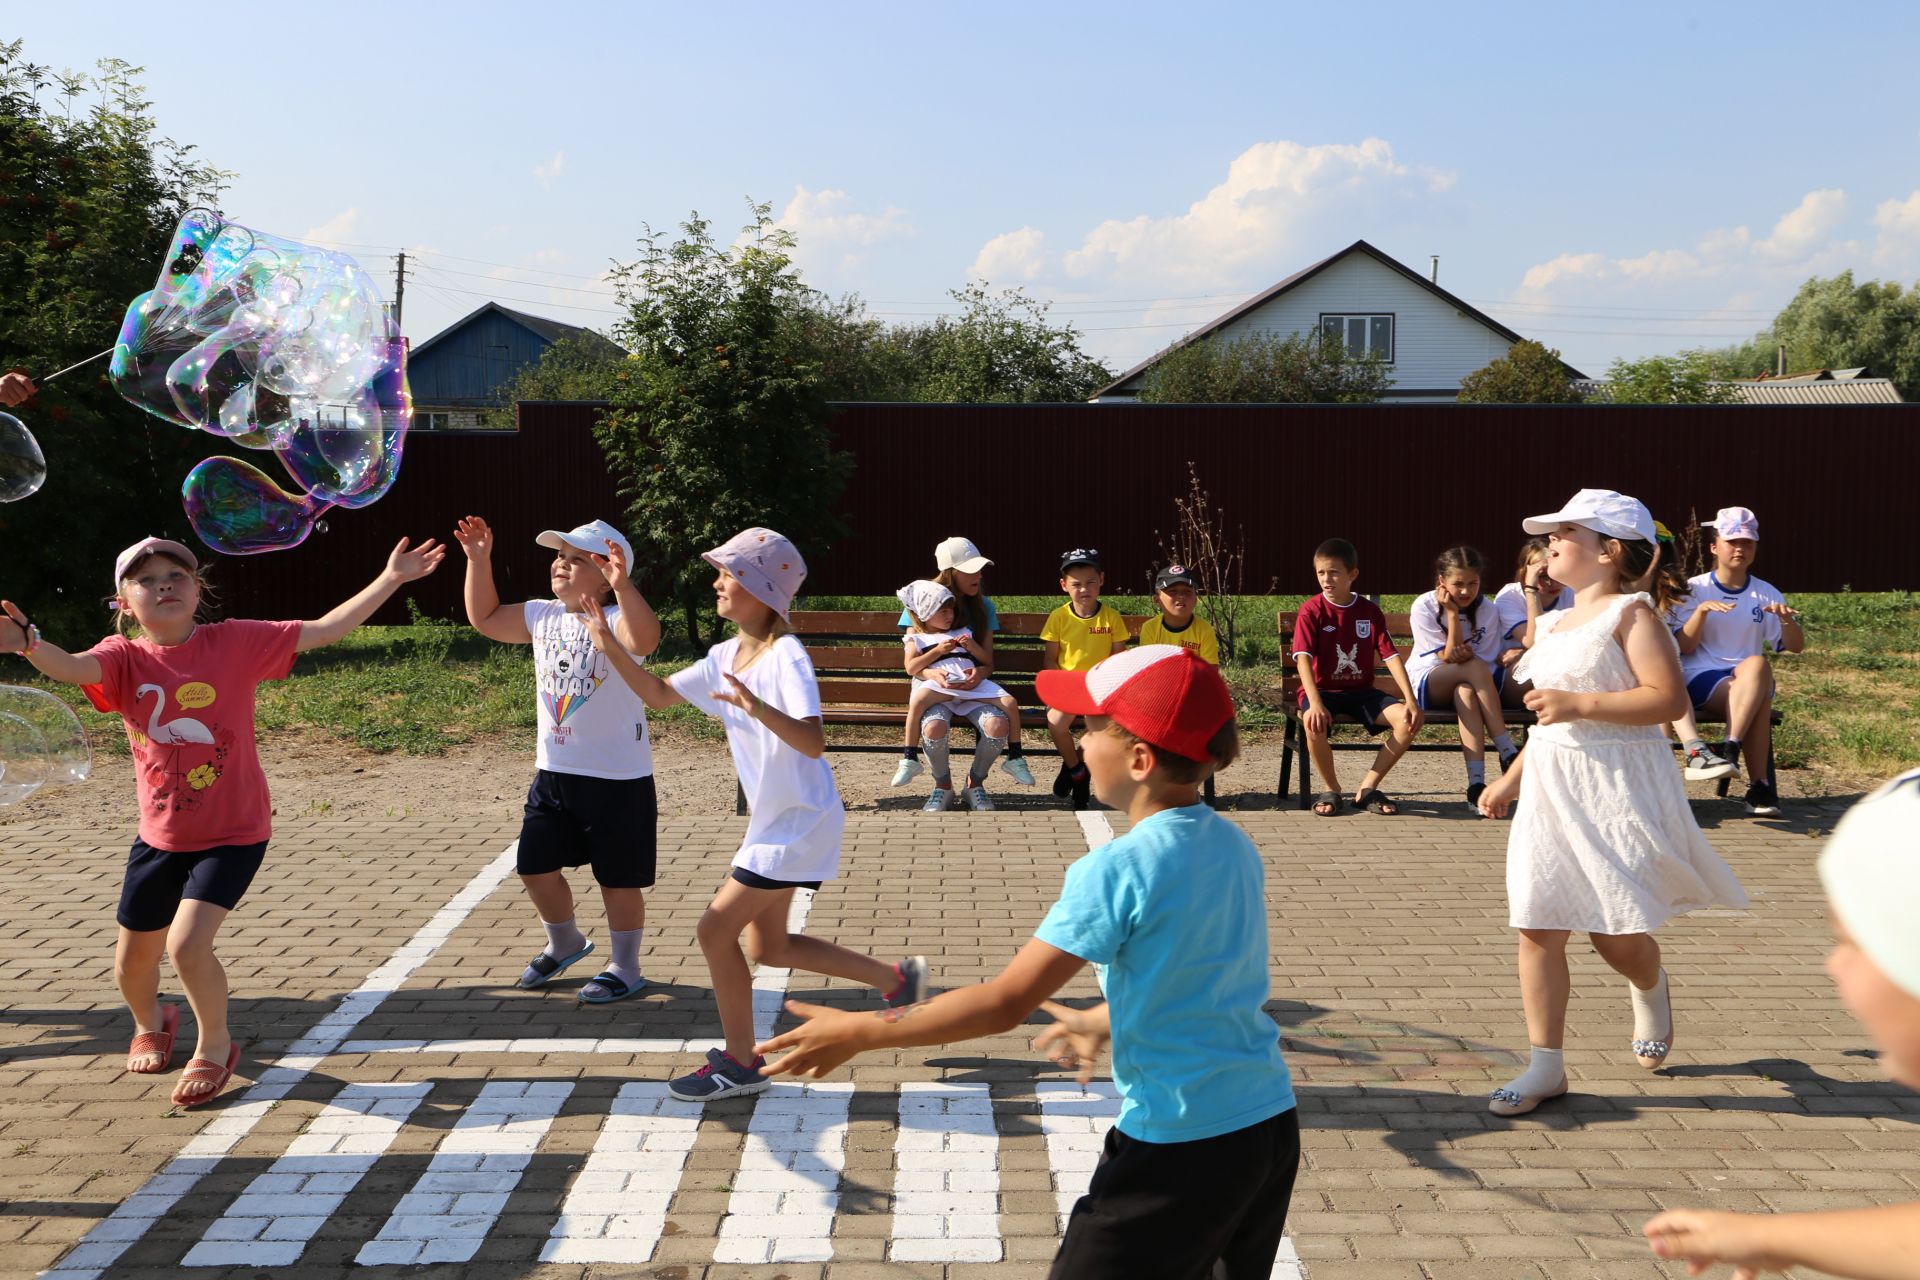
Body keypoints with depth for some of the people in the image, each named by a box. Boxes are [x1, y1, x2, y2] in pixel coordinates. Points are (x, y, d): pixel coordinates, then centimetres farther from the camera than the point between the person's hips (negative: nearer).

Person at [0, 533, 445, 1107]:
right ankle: (150, 1023, 52)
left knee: (187, 945, -19)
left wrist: (390, 578, -16)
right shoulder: (124, 657, -8)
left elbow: (323, 629, -11)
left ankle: (215, 1045, 10)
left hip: (234, 834, -3)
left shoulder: (236, 641, -9)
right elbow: (70, 667, -29)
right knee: (131, 963, 15)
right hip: (160, 837, 3)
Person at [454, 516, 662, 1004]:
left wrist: (623, 584, -54)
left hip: (617, 779, -7)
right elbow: (485, 618, 15)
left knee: (617, 877, 5)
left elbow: (646, 639, -41)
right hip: (553, 772, 7)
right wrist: (479, 561, 5)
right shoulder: (543, 617, 4)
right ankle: (565, 943, 40)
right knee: (536, 866, 15)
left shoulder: (614, 621, -18)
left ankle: (624, 968, 22)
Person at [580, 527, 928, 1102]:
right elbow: (660, 694, 12)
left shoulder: (787, 657, -22)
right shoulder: (726, 656, 3)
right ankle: (895, 978, 31)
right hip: (772, 822, 9)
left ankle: (739, 1063, 10)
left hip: (800, 822, -9)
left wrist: (756, 706, -48)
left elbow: (813, 743, -33)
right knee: (769, 947, 18)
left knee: (715, 929, -7)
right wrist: (610, 646, 1)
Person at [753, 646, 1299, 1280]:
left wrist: (858, 1032, -14)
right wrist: (1107, 1022, 31)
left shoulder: (1116, 870, -21)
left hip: (1180, 1147, -8)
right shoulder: (1235, 845, 2)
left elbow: (1006, 1003, -21)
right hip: (1273, 1122, 8)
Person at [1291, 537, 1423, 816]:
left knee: (1409, 719, -21)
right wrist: (1315, 703, -35)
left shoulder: (1370, 611, 3)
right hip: (1323, 690, -4)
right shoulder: (1311, 611, -7)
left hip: (1361, 691, 4)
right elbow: (1303, 658, -20)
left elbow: (1391, 656, -3)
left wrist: (1411, 700, -15)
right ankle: (1332, 790, -11)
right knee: (1313, 722, -38)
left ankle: (1368, 788, -7)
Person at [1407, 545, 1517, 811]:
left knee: (1465, 693, -37)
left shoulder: (1487, 611, -4)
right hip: (1426, 684, -2)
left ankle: (1476, 782, -44)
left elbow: (1489, 664, -8)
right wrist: (1453, 614, -21)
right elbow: (1449, 657, -15)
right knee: (1476, 667, -34)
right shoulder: (1424, 607, -11)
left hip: (1468, 684, 2)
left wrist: (1464, 654, -29)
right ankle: (1508, 752, -33)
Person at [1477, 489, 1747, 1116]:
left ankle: (1651, 991, 34)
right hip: (1549, 787, 7)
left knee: (1617, 934, -3)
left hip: (1618, 788, -7)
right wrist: (1509, 779, 21)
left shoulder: (1631, 613, -7)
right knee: (1537, 926, 0)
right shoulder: (1553, 623, 16)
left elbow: (1669, 698, -18)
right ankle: (1545, 1066, 7)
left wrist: (1580, 704, -23)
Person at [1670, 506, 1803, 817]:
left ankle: (1731, 749, -39)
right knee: (1760, 698, -35)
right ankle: (1760, 786, -32)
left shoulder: (1766, 594, 13)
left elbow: (1795, 646, 7)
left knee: (1758, 664, -36)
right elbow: (1683, 647, -4)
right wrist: (1702, 610, -20)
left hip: (1752, 681, 3)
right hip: (1701, 678, -3)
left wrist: (1786, 619, -13)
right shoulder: (1695, 590, 5)